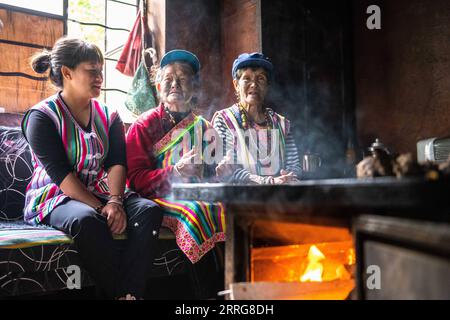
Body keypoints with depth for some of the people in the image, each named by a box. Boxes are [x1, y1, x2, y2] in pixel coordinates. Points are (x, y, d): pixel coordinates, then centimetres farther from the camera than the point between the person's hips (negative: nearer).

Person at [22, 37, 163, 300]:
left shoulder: (109, 116, 11)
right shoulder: (42, 117, -3)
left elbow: (117, 163, -1)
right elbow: (60, 173, -14)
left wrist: (115, 202, -21)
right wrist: (100, 208, -22)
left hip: (102, 194, 5)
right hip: (56, 197, -4)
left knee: (149, 210, -24)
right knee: (86, 219, -38)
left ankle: (128, 293, -31)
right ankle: (121, 293, -25)